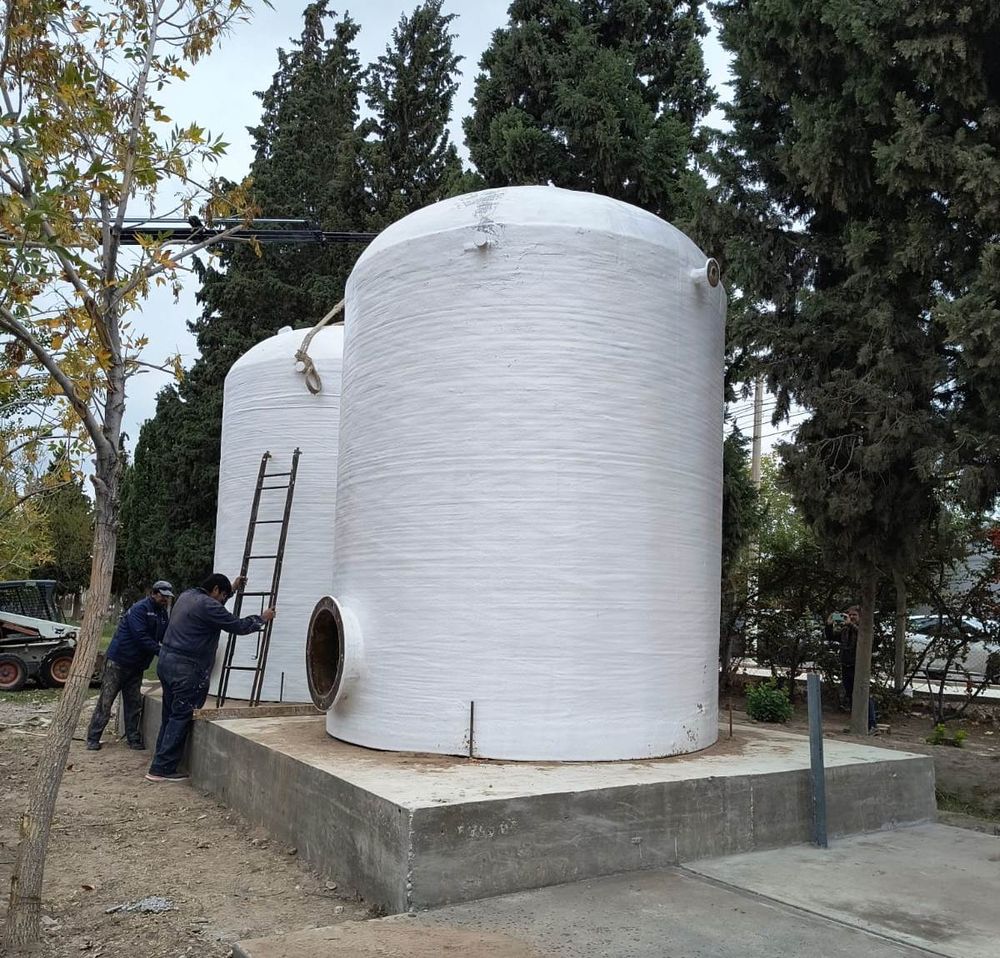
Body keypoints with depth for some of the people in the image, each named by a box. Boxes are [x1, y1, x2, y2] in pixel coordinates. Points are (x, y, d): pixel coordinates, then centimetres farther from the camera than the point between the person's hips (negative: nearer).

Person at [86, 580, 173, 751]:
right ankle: (93, 739, 6)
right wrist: (160, 651, -30)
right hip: (118, 661, -8)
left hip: (137, 666, 8)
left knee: (134, 704, 9)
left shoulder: (163, 614, 9)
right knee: (106, 701, -2)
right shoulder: (140, 609, -17)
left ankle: (134, 739, 14)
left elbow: (166, 637, 7)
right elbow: (141, 636, -26)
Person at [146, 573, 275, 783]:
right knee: (180, 718, -3)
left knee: (170, 716, 14)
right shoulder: (207, 606, -14)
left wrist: (232, 589, 41)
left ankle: (161, 765, 19)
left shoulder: (187, 596, 14)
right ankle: (162, 769, 0)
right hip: (185, 669, -10)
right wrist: (263, 618, 5)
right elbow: (239, 626, -10)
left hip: (166, 662, 10)